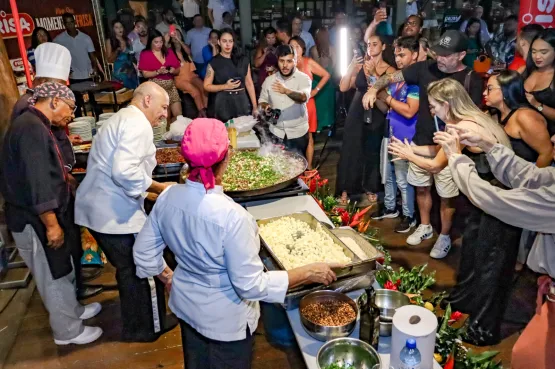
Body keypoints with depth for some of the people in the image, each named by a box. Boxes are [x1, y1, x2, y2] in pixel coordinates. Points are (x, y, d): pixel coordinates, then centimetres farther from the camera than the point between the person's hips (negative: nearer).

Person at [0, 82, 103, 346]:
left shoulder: (34, 126, 11)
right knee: (54, 277, 5)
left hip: (44, 216, 10)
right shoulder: (32, 128, -23)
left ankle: (72, 311, 41)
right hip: (35, 221, -10)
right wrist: (52, 225, -24)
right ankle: (67, 330, 21)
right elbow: (37, 184, -27)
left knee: (63, 271, 23)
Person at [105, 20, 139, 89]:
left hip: (131, 71, 3)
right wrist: (117, 51, -15)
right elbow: (109, 60, -1)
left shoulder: (127, 40, 11)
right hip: (119, 72, -3)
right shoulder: (109, 41, 2)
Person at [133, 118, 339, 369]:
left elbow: (143, 253, -3)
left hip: (185, 304, 6)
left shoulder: (168, 197, -16)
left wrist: (168, 276, 16)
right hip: (224, 318, -5)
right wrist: (308, 273, -20)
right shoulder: (230, 216, -35)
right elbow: (251, 285, -27)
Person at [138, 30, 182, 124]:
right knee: (166, 117, -8)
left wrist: (173, 70, -10)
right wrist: (158, 72, -19)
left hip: (171, 86, 4)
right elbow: (145, 74, -5)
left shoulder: (169, 51, 12)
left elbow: (178, 70, 12)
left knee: (179, 115, -4)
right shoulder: (145, 54, 2)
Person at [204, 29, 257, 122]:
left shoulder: (243, 60, 6)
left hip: (241, 101, 2)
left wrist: (255, 106, 3)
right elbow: (207, 86, -1)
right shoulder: (214, 62, -1)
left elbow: (249, 83, 7)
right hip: (223, 102, -2)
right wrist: (225, 86, -14)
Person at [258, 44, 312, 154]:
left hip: (298, 133, -2)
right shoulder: (269, 80, 2)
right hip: (276, 133, 3)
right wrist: (265, 106, -11)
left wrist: (286, 91, -42)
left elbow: (304, 97, -26)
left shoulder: (303, 78, -9)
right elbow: (262, 100, 12)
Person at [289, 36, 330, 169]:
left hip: (306, 104, -1)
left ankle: (309, 167, 14)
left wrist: (316, 90, 0)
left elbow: (326, 75, 4)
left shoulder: (308, 62, 0)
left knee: (308, 137, 5)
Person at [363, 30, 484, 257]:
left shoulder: (472, 80, -11)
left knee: (447, 195, 9)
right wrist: (375, 88, -20)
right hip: (421, 142, 4)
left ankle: (444, 236, 29)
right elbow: (393, 77, -1)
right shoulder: (426, 68, -4)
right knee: (421, 187, 18)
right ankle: (425, 227, 40)